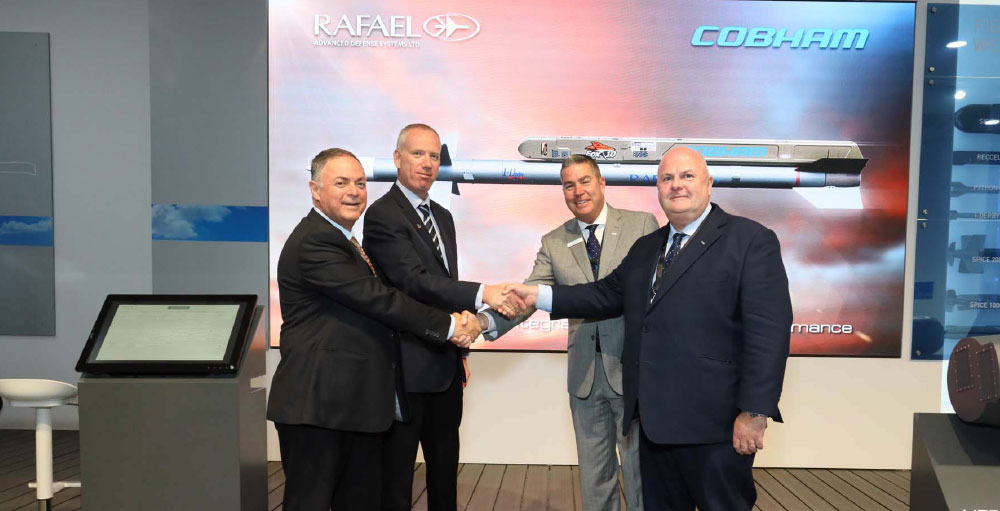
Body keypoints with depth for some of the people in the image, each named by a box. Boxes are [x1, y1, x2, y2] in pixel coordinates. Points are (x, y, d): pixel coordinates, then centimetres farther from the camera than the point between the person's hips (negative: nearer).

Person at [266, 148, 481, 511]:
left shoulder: (342, 240, 18)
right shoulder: (313, 243, -16)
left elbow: (377, 303, 12)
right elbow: (378, 299, -21)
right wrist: (448, 326, -15)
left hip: (357, 403, 10)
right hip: (319, 405, -10)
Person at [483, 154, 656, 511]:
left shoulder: (643, 225, -1)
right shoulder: (553, 243, 6)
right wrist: (487, 321, -22)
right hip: (585, 374, 3)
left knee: (640, 469, 9)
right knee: (594, 473, 15)